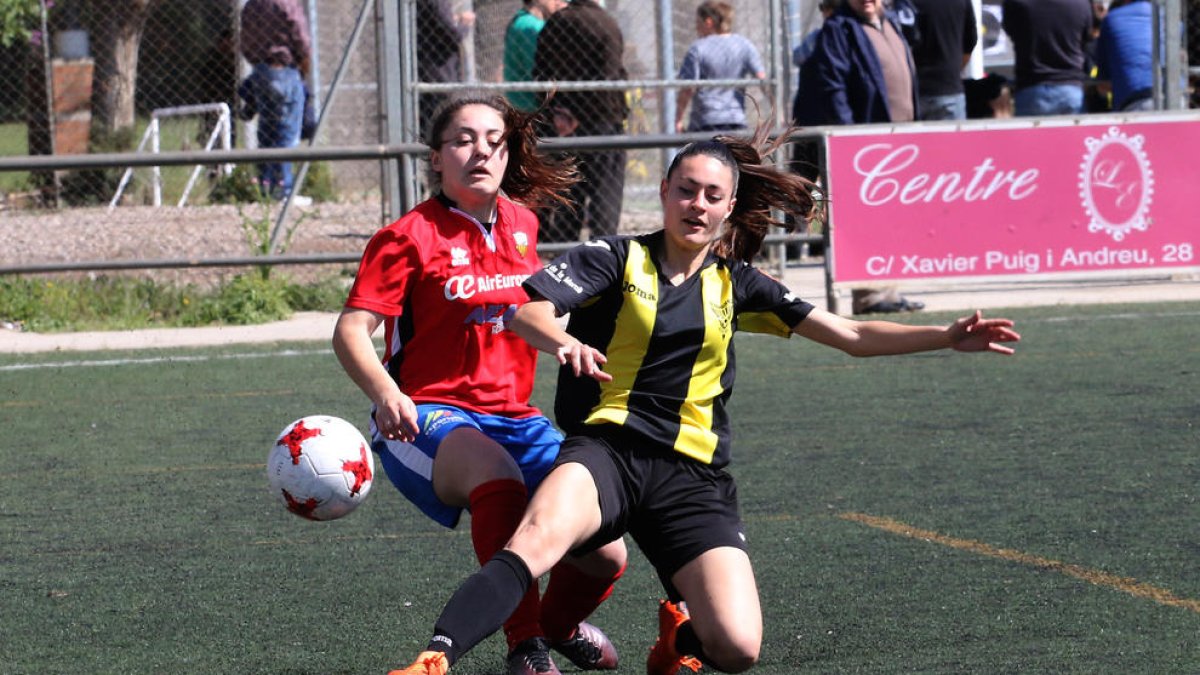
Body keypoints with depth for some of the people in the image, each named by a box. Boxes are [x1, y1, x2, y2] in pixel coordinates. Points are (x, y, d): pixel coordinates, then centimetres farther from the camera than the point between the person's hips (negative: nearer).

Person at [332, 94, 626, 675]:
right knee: (498, 477, -41)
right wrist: (385, 394, -33)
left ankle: (559, 624, 34)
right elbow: (350, 330, -17)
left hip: (514, 417, 6)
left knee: (604, 555, -5)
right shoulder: (410, 236, -8)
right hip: (428, 420, -6)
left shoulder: (521, 225, 10)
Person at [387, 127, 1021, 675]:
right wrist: (563, 341, -30)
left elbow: (854, 336, 16)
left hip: (693, 475, 3)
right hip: (607, 448, -3)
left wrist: (948, 336, 5)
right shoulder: (619, 259, 6)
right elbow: (527, 310, -8)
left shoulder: (736, 285, 16)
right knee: (535, 540, -37)